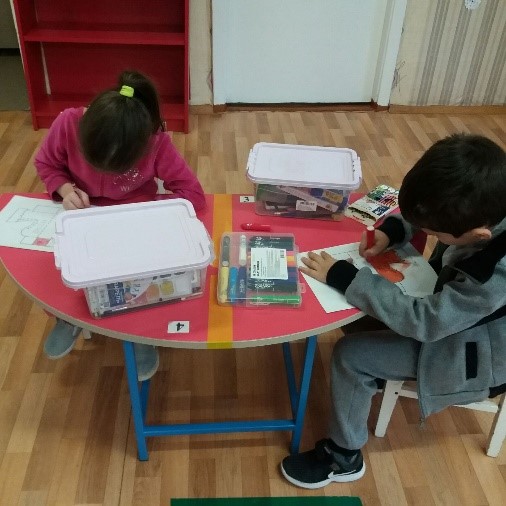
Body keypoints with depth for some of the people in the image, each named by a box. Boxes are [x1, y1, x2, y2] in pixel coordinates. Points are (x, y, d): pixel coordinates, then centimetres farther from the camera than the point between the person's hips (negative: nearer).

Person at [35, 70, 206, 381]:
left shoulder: (156, 142, -30)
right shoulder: (68, 123, -26)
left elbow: (193, 194, -26)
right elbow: (46, 164, -5)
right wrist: (66, 188, -26)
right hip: (81, 215, 2)